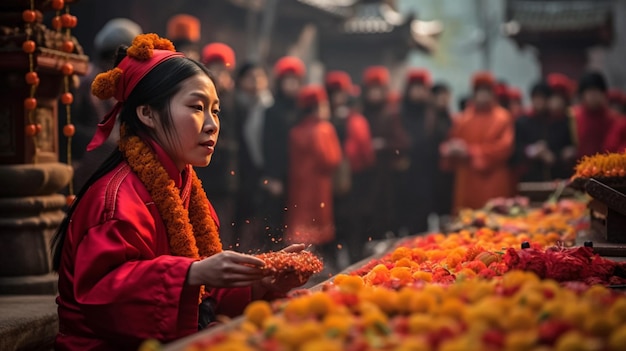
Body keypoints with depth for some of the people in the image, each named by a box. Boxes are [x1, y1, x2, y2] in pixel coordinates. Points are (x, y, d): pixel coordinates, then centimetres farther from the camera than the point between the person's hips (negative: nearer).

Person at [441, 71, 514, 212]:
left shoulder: (502, 118, 1)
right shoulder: (463, 119, 13)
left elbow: (504, 147, -9)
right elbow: (451, 145, 15)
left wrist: (471, 152, -13)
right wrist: (452, 150, -11)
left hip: (493, 184, -3)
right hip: (467, 183, 3)